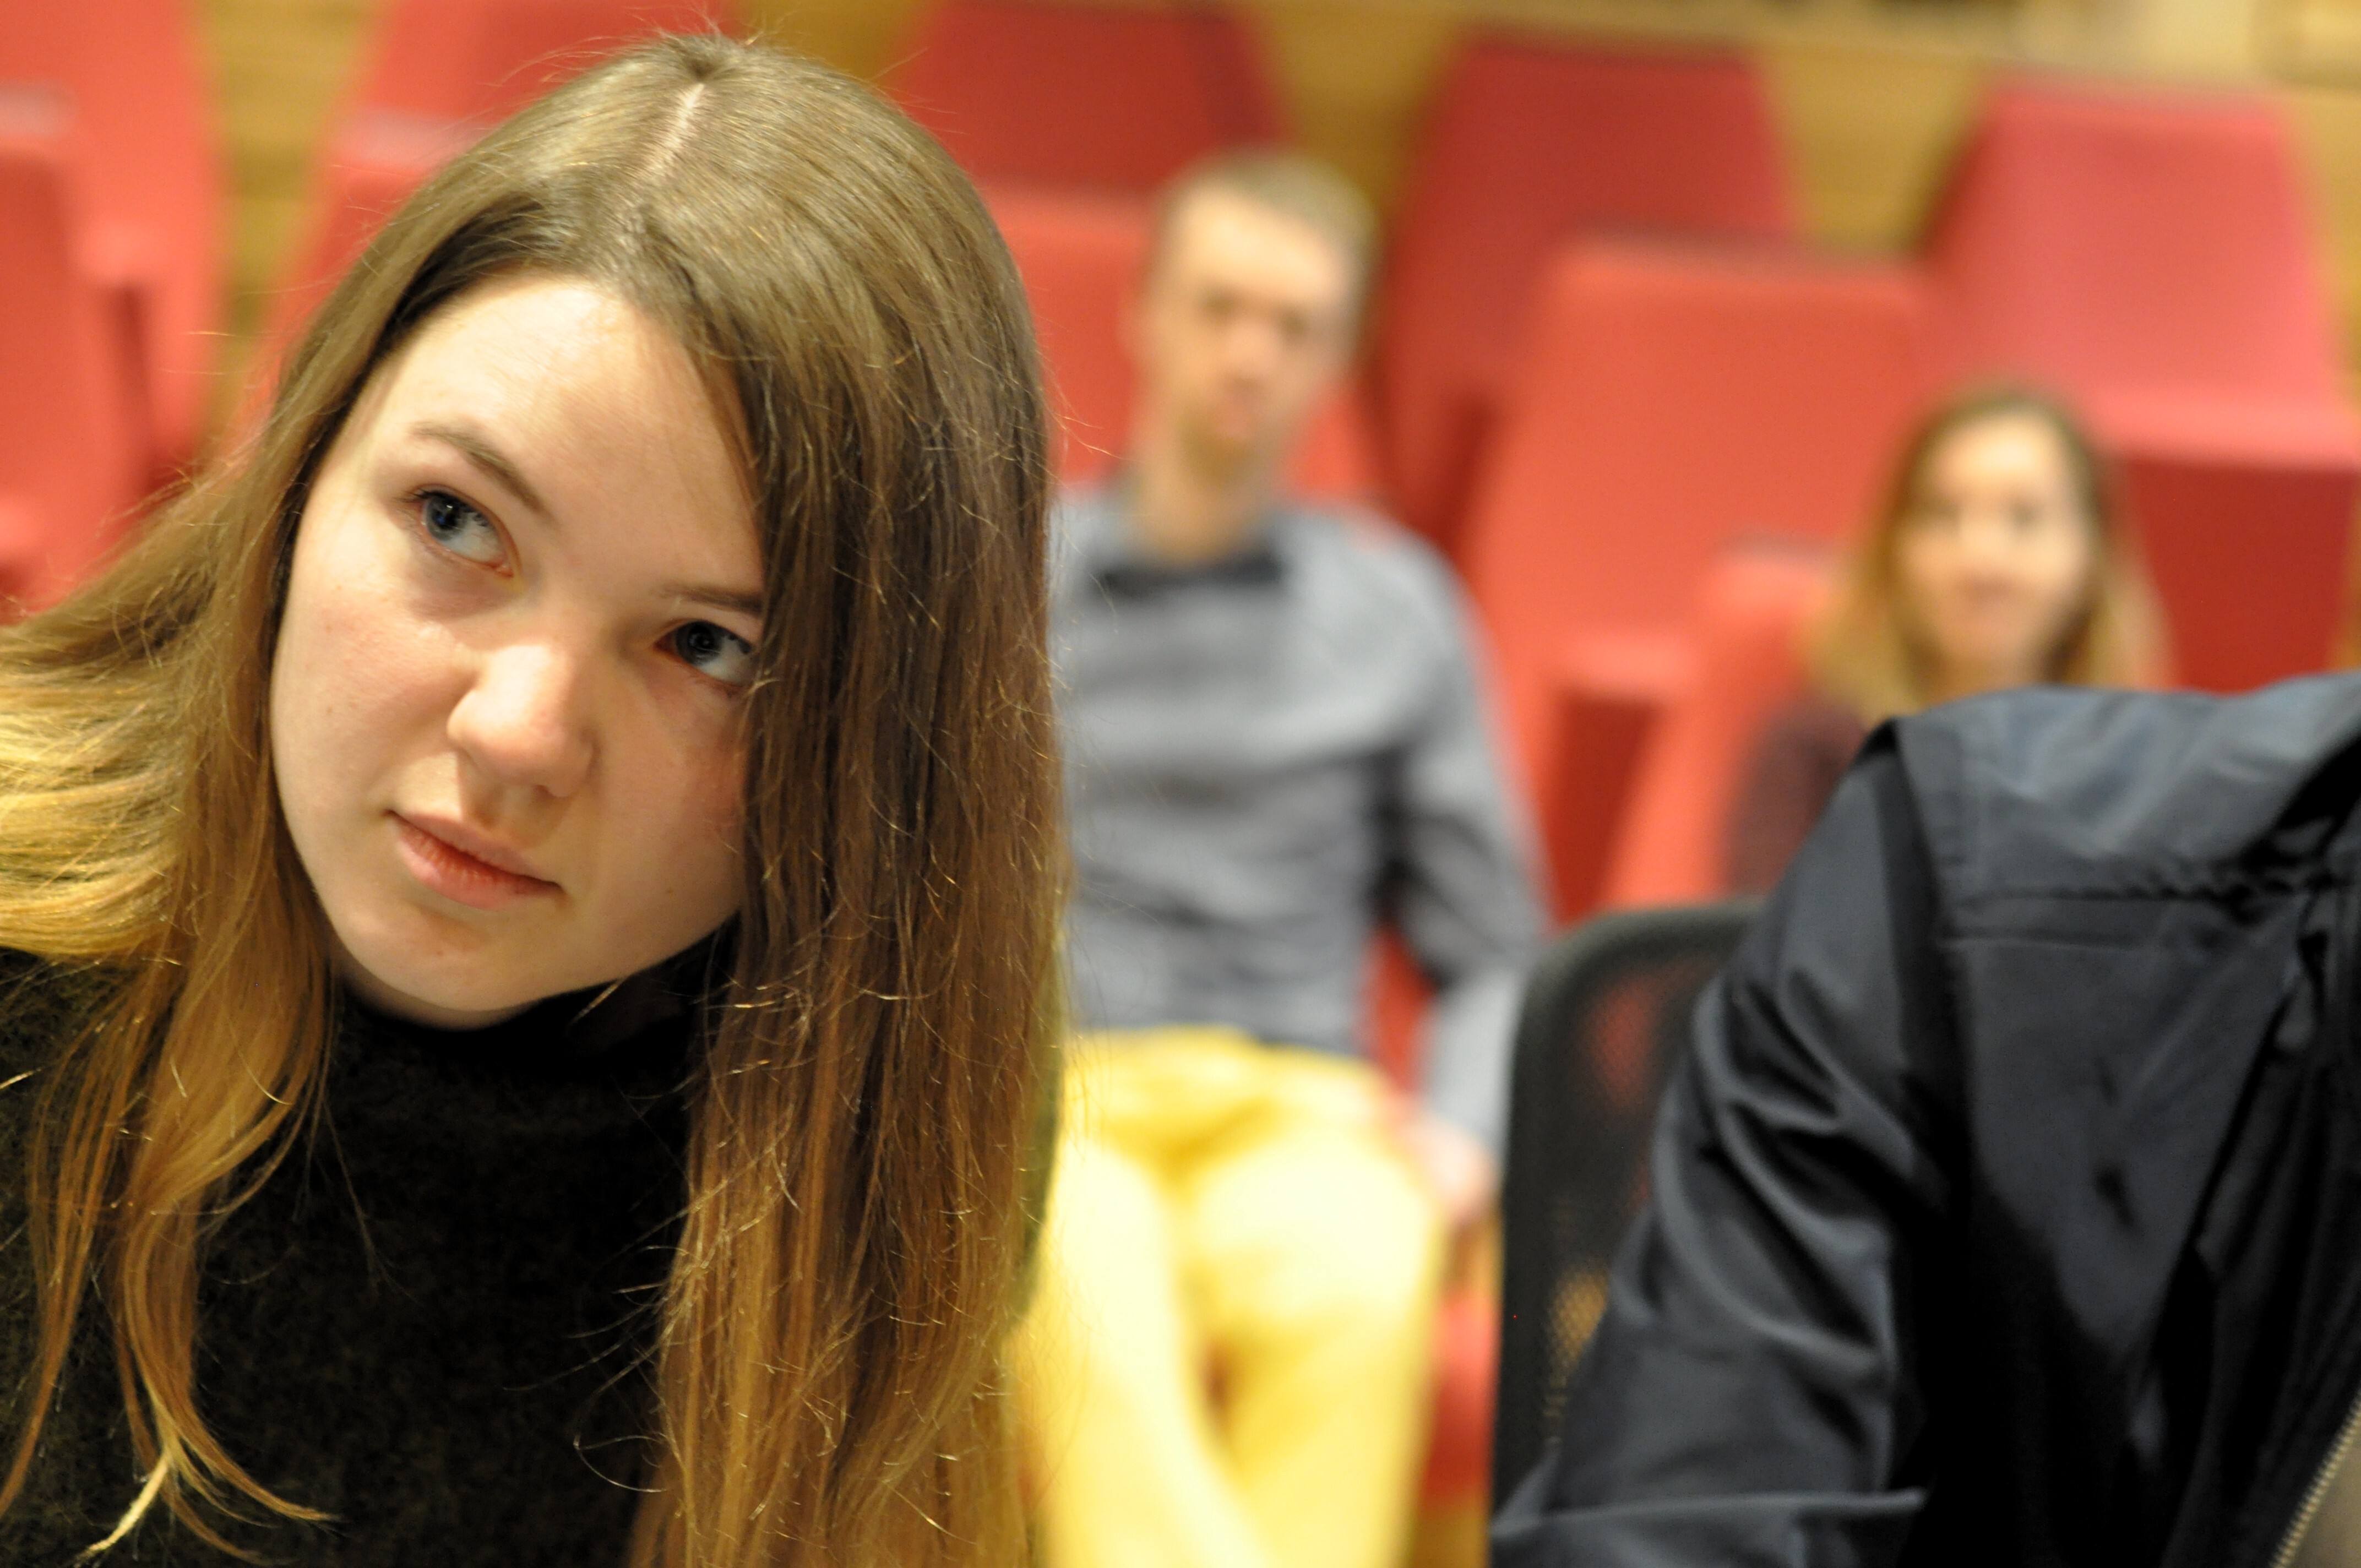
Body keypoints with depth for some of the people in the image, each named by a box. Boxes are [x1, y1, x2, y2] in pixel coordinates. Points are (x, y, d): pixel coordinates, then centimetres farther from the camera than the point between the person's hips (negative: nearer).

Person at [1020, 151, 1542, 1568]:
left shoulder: (1396, 611, 19)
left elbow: (1492, 954, 19)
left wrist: (1461, 1137, 0)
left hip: (1291, 1115, 1)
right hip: (1028, 1099, -1)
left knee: (1357, 1292, -37)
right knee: (1091, 1291, -39)